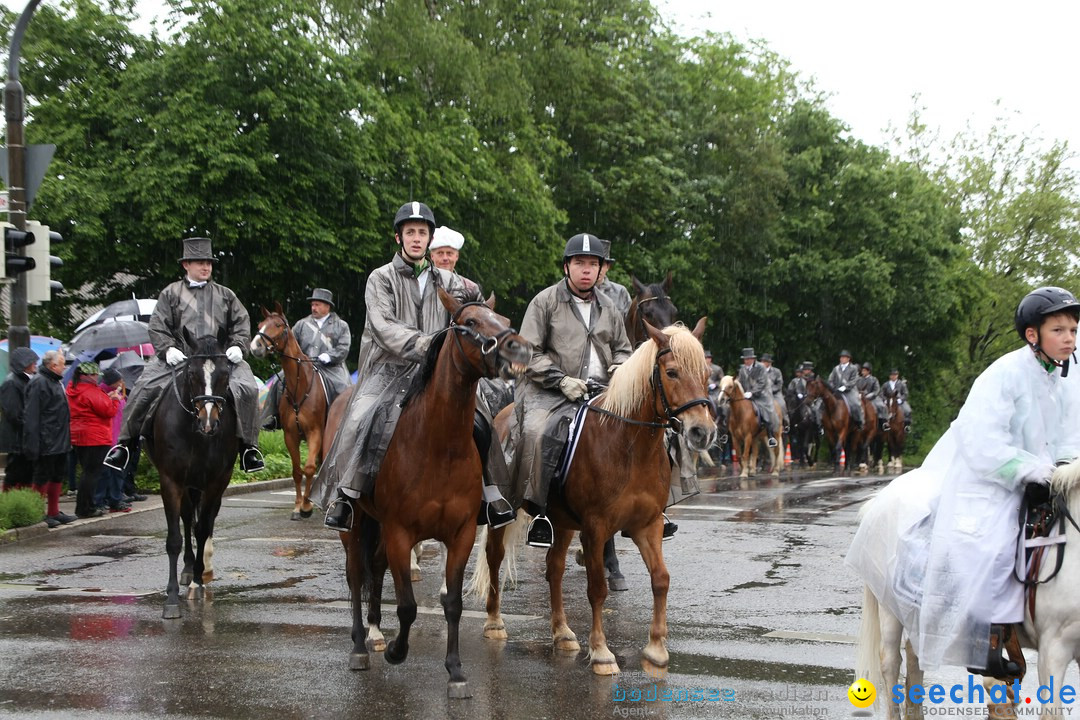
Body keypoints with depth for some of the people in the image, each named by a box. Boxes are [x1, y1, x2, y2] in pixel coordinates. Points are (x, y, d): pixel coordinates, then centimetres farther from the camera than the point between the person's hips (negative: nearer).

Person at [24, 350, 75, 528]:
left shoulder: (56, 382, 15)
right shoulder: (39, 383, -16)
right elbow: (31, 416, -21)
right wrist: (33, 444, -25)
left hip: (60, 441, 10)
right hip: (47, 443, -10)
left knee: (57, 477, 15)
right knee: (42, 478, -3)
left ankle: (54, 513, 23)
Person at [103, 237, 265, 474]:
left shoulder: (225, 295, 17)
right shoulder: (171, 293, 11)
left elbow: (242, 323, 15)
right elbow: (157, 326, 5)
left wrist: (237, 346, -3)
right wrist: (168, 349, -12)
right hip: (178, 358, -1)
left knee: (247, 388, -22)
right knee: (146, 387, -20)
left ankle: (248, 447, -10)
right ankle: (126, 442, -4)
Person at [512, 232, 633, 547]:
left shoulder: (608, 308, 18)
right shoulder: (546, 300, 2)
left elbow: (623, 349, 28)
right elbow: (529, 353, -4)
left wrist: (619, 370, 4)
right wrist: (562, 381, -14)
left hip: (599, 390, 5)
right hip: (548, 391, -5)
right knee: (537, 432, -34)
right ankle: (537, 510, -25)